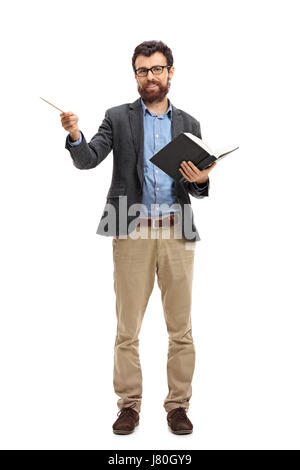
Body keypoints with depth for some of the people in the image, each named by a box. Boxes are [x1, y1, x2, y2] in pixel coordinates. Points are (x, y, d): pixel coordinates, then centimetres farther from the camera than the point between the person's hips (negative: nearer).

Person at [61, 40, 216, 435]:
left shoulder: (188, 123, 12)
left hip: (177, 232, 2)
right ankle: (129, 405, 16)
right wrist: (75, 136, -26)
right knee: (127, 328, 4)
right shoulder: (118, 118, 7)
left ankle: (178, 405, 17)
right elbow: (88, 160, -6)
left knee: (181, 328, 5)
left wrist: (200, 179, -14)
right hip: (132, 232, -1)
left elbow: (198, 189, 10)